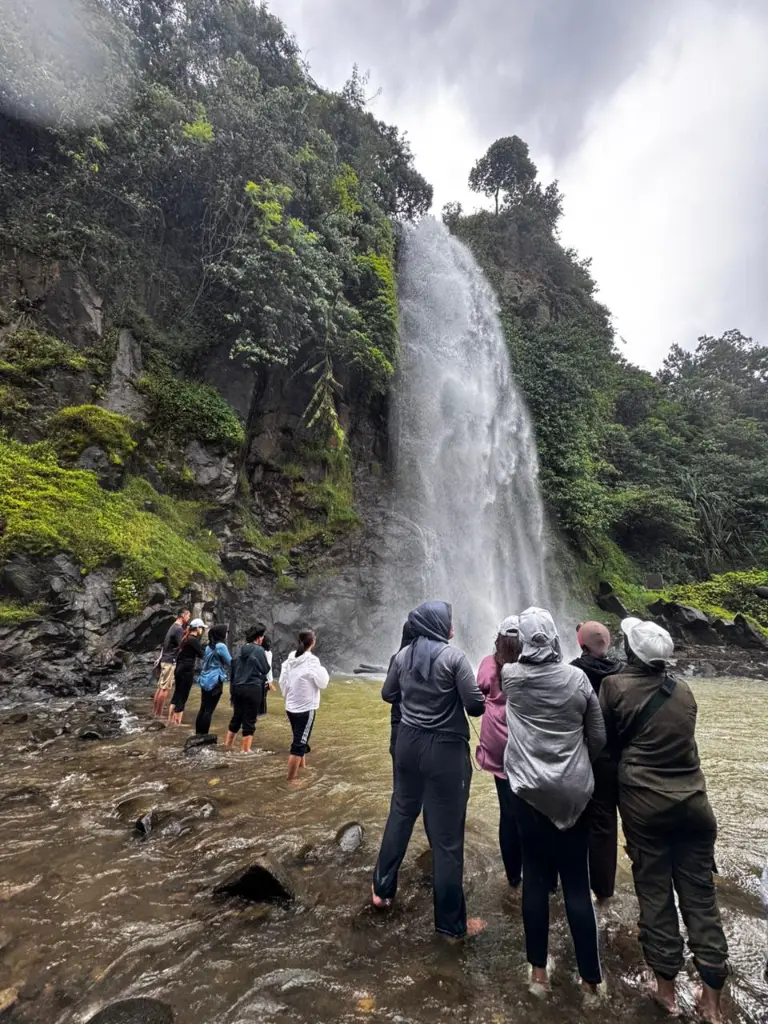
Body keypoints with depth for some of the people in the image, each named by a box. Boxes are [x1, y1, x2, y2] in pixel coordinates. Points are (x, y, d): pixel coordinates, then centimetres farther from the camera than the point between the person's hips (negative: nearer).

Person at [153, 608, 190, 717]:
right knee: (165, 688, -6)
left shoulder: (174, 626, 14)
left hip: (165, 659, 10)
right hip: (170, 661, -10)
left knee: (160, 687, 12)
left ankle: (156, 711, 18)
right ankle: (159, 714, -2)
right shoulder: (179, 629, -17)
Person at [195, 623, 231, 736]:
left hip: (205, 680, 8)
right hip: (215, 682, -8)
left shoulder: (209, 646, 11)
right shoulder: (221, 646, -14)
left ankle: (198, 733, 19)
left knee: (203, 708, 13)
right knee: (209, 709, -2)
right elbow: (230, 663, -9)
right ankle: (204, 734, 2)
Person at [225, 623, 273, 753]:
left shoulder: (242, 650, 8)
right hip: (253, 688, -6)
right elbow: (266, 669, -6)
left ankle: (227, 744, 29)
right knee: (249, 719, 4)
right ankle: (245, 749, 9)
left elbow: (234, 668, 12)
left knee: (237, 717, 20)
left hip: (238, 688, 6)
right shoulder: (259, 650, -10)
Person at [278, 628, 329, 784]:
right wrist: (323, 671, 2)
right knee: (299, 743, 3)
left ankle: (302, 765, 42)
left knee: (300, 739, 25)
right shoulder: (312, 660, -18)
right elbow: (322, 683, -16)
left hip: (291, 707, 7)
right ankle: (291, 778, 9)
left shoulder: (290, 658, 1)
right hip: (306, 708, -7)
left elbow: (282, 681, 6)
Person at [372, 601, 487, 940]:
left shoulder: (403, 656, -1)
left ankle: (382, 889, 40)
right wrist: (479, 695, 7)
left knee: (400, 814, 24)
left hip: (408, 743, 6)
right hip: (446, 749, -5)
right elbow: (475, 706, -14)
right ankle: (451, 922, 23)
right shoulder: (453, 657, -17)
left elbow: (388, 694, 12)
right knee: (446, 834, 7)